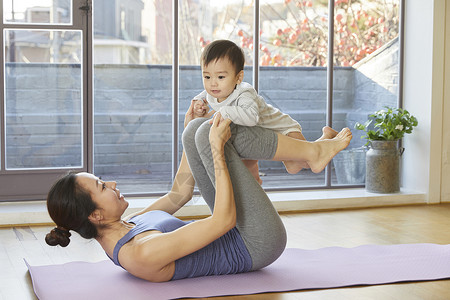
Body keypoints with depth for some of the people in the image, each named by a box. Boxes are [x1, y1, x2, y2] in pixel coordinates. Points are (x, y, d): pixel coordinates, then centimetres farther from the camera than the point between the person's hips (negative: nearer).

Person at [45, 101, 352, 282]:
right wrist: (217, 149, -25)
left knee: (198, 130, -2)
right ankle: (315, 151, -1)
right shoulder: (141, 254, -32)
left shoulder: (121, 229, -1)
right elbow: (224, 219, -31)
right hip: (258, 246, -9)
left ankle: (310, 151, 6)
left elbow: (178, 195, 11)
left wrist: (195, 131, 8)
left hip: (236, 237, 9)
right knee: (209, 133, -18)